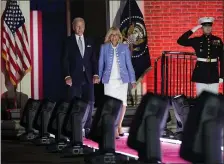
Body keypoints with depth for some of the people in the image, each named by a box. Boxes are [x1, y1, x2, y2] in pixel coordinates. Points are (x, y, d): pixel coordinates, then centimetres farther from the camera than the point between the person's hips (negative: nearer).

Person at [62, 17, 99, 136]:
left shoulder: (89, 42, 14)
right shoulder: (69, 41, 3)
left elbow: (93, 59, 12)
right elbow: (65, 60, -2)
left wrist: (95, 74, 0)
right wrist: (67, 76, -12)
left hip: (88, 77, 3)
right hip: (75, 77, -3)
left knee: (89, 103, -1)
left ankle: (87, 127, 4)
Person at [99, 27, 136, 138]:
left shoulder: (124, 48, 4)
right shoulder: (104, 47, 4)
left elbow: (129, 64, 5)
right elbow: (101, 64, 6)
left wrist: (133, 80, 2)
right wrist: (98, 77, 1)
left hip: (122, 80, 1)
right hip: (109, 80, -1)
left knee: (122, 104, 2)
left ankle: (118, 126, 20)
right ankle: (114, 130, 1)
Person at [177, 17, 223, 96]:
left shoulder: (218, 40, 5)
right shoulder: (197, 40, 3)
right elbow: (180, 41, -6)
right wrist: (192, 30, -10)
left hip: (213, 73, 1)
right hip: (201, 73, -1)